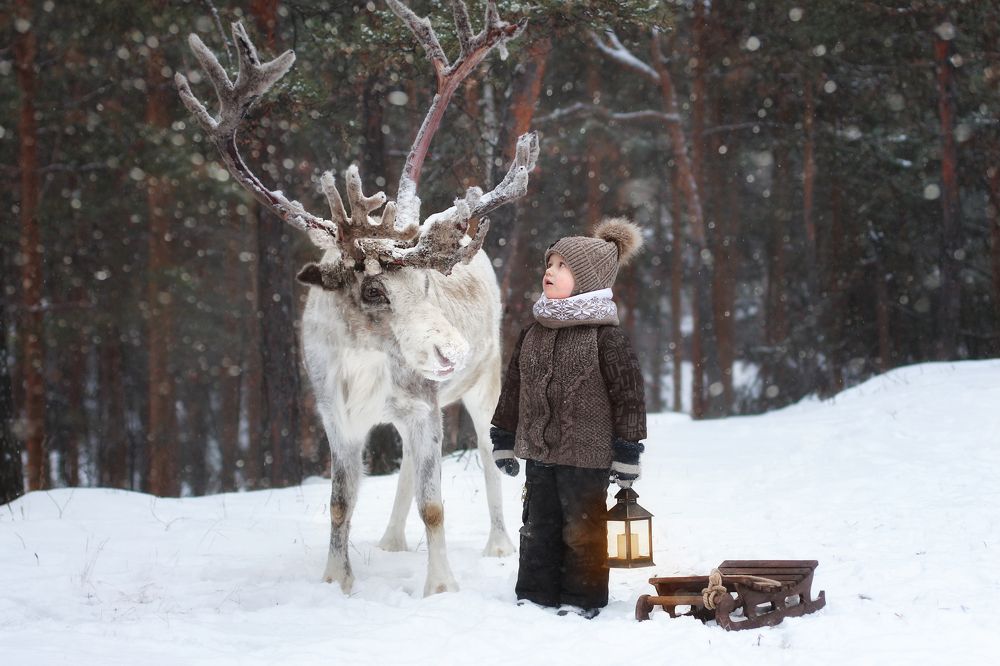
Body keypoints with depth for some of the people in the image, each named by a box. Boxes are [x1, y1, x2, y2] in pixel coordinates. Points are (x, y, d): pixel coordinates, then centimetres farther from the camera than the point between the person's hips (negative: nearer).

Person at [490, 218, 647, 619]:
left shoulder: (605, 337, -11)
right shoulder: (535, 332, 8)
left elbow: (628, 393, -9)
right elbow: (514, 386, 16)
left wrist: (627, 451, -10)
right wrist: (504, 439, 16)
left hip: (586, 454, -6)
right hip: (538, 451, 6)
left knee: (582, 527, 4)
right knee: (538, 526, 11)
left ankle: (583, 598, 14)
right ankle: (536, 593, 21)